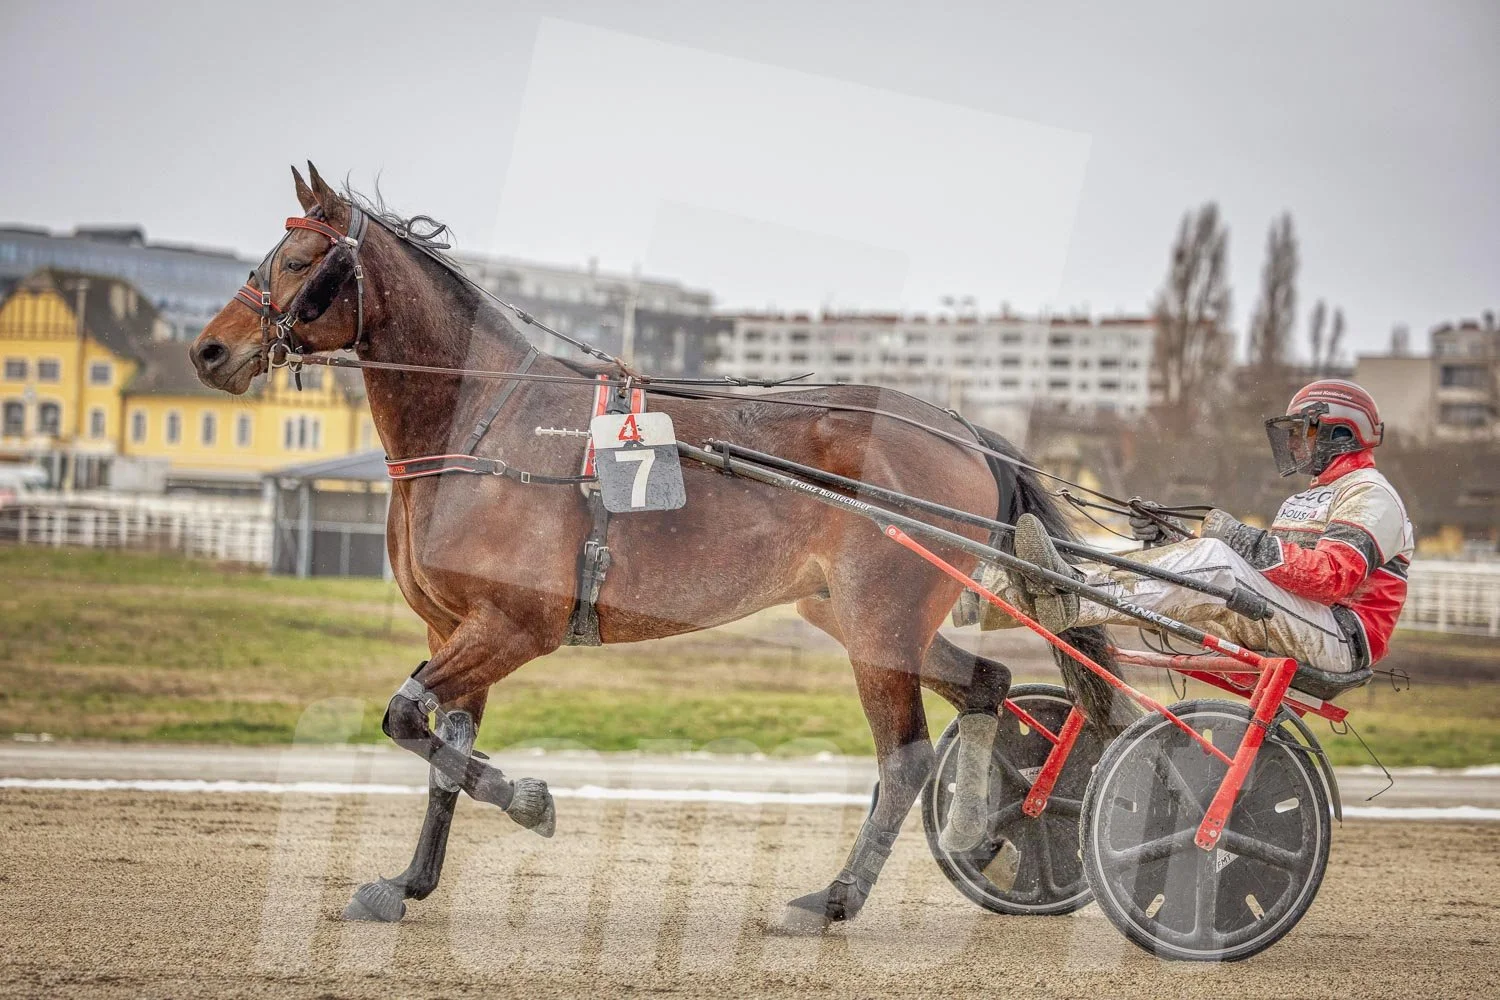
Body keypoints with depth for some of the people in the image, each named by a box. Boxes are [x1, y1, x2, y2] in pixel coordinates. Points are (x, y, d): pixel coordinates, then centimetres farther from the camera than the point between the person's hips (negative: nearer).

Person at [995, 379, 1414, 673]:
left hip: (1342, 637, -9)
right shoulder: (1307, 500, 33)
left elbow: (1335, 577, -18)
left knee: (1215, 561, -28)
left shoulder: (1371, 495, 1)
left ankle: (1074, 600, -45)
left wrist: (1253, 545, -27)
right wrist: (1169, 542, 9)